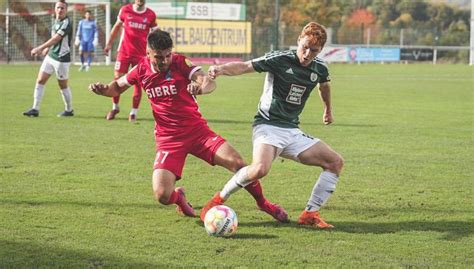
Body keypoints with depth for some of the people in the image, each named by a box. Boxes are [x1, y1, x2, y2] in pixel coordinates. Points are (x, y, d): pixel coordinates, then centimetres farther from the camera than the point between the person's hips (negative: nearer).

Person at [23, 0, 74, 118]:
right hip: (50, 56, 8)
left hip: (62, 59, -8)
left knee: (63, 85, 3)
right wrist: (46, 50, 24)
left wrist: (40, 48, -26)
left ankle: (69, 110, 20)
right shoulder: (56, 21, 9)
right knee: (40, 80, 1)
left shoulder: (66, 23, -17)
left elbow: (56, 39, -24)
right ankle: (35, 109, 3)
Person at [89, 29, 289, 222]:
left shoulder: (180, 63, -11)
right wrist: (102, 89, -6)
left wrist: (201, 87, -51)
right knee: (162, 196, -18)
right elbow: (117, 87, 17)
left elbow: (209, 83, -27)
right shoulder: (141, 70, -2)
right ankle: (179, 197, 22)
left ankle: (263, 203, 15)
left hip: (197, 130, -1)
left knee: (238, 164, -14)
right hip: (168, 139, 1)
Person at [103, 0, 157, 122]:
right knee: (117, 79, 1)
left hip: (141, 54, 0)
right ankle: (115, 107, 21)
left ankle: (134, 112, 11)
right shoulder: (125, 10, -1)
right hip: (124, 51, 0)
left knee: (138, 83, 0)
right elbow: (117, 26, 13)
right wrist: (109, 44, 14)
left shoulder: (150, 15, -1)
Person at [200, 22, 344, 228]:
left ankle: (310, 213, 4)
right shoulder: (280, 59, -14)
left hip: (292, 131, 7)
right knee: (260, 169, -34)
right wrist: (221, 69, -43)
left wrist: (328, 110, 44)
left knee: (335, 162, -2)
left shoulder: (319, 69, 4)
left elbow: (324, 85, 29)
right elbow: (245, 66, -24)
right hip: (268, 126, -7)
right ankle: (218, 200, -11)